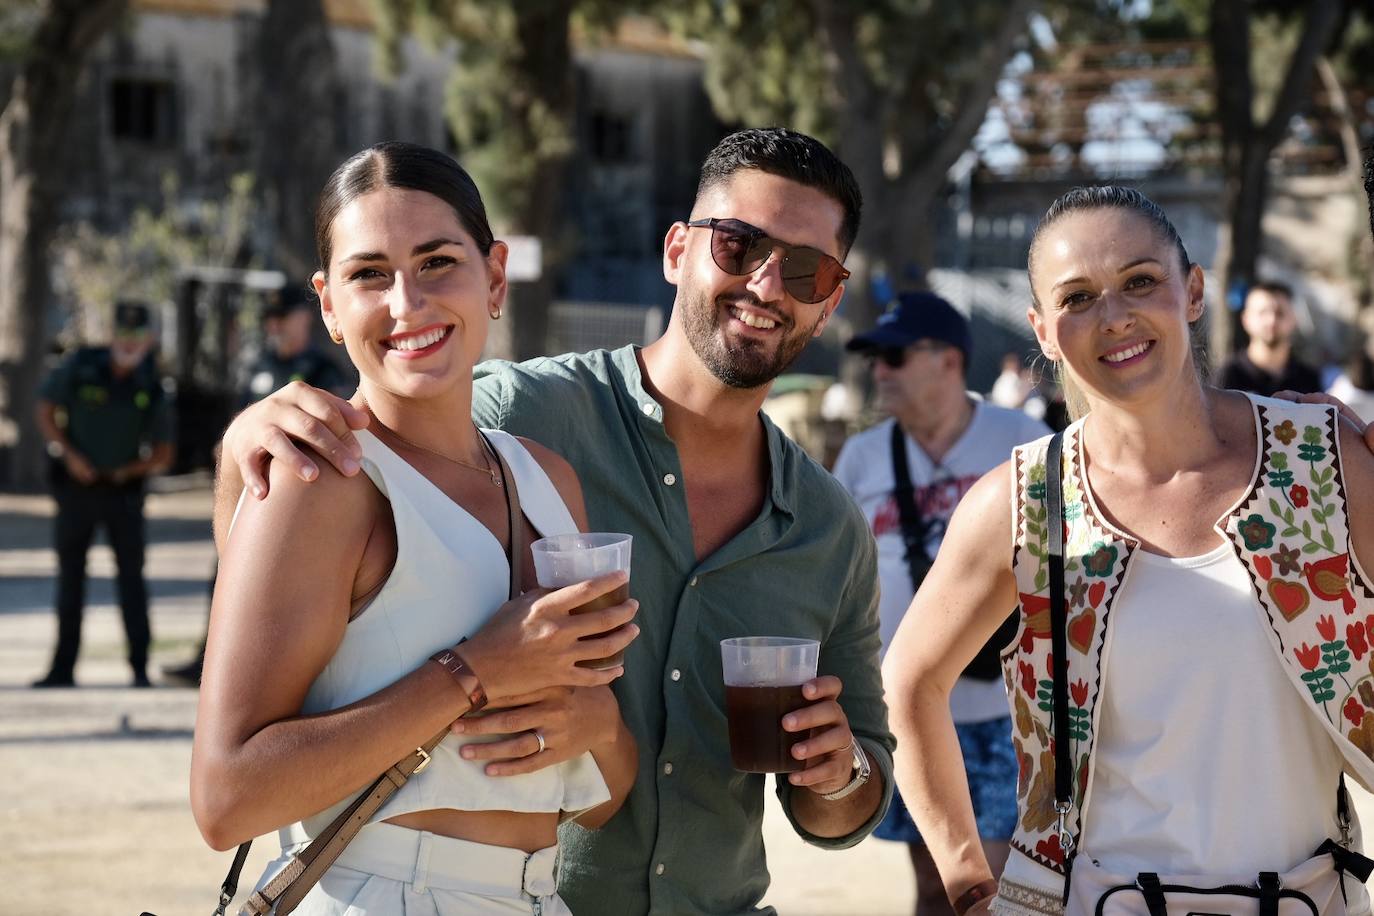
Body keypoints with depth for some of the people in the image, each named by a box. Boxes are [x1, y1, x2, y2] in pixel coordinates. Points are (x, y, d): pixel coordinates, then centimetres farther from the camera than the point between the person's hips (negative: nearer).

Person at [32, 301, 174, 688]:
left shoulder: (151, 388, -3)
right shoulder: (80, 366, -6)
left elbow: (162, 456, 5)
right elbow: (45, 411, 0)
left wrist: (133, 469, -10)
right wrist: (70, 455, -10)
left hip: (122, 491, 0)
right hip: (77, 486, 0)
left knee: (131, 577, -5)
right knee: (71, 579, 6)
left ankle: (140, 668, -2)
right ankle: (63, 668, 12)